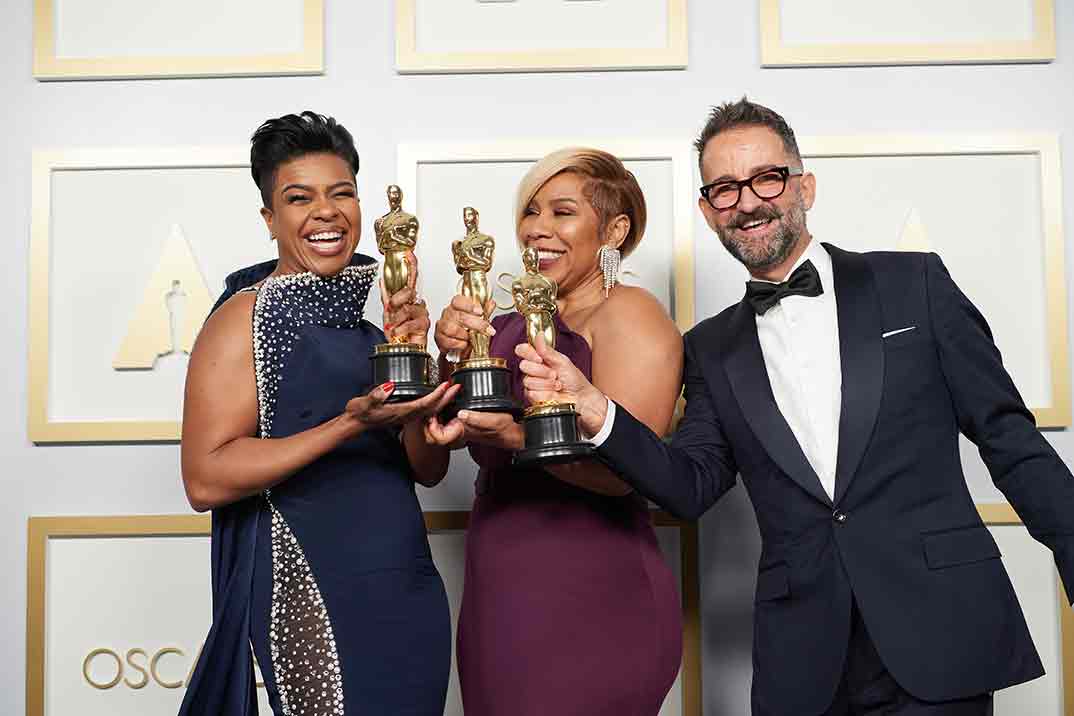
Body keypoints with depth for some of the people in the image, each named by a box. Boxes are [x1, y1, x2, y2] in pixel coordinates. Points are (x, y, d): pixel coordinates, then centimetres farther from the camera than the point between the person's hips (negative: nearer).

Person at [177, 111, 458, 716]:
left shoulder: (377, 308, 9)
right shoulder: (248, 316, -7)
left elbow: (428, 468, 6)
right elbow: (205, 480, -16)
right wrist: (351, 424, -24)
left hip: (411, 591, 6)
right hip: (310, 598, -6)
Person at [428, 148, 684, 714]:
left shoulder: (629, 313, -9)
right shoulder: (511, 326, 11)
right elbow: (445, 434, 3)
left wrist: (513, 435, -35)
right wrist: (452, 354, -14)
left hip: (592, 614, -6)